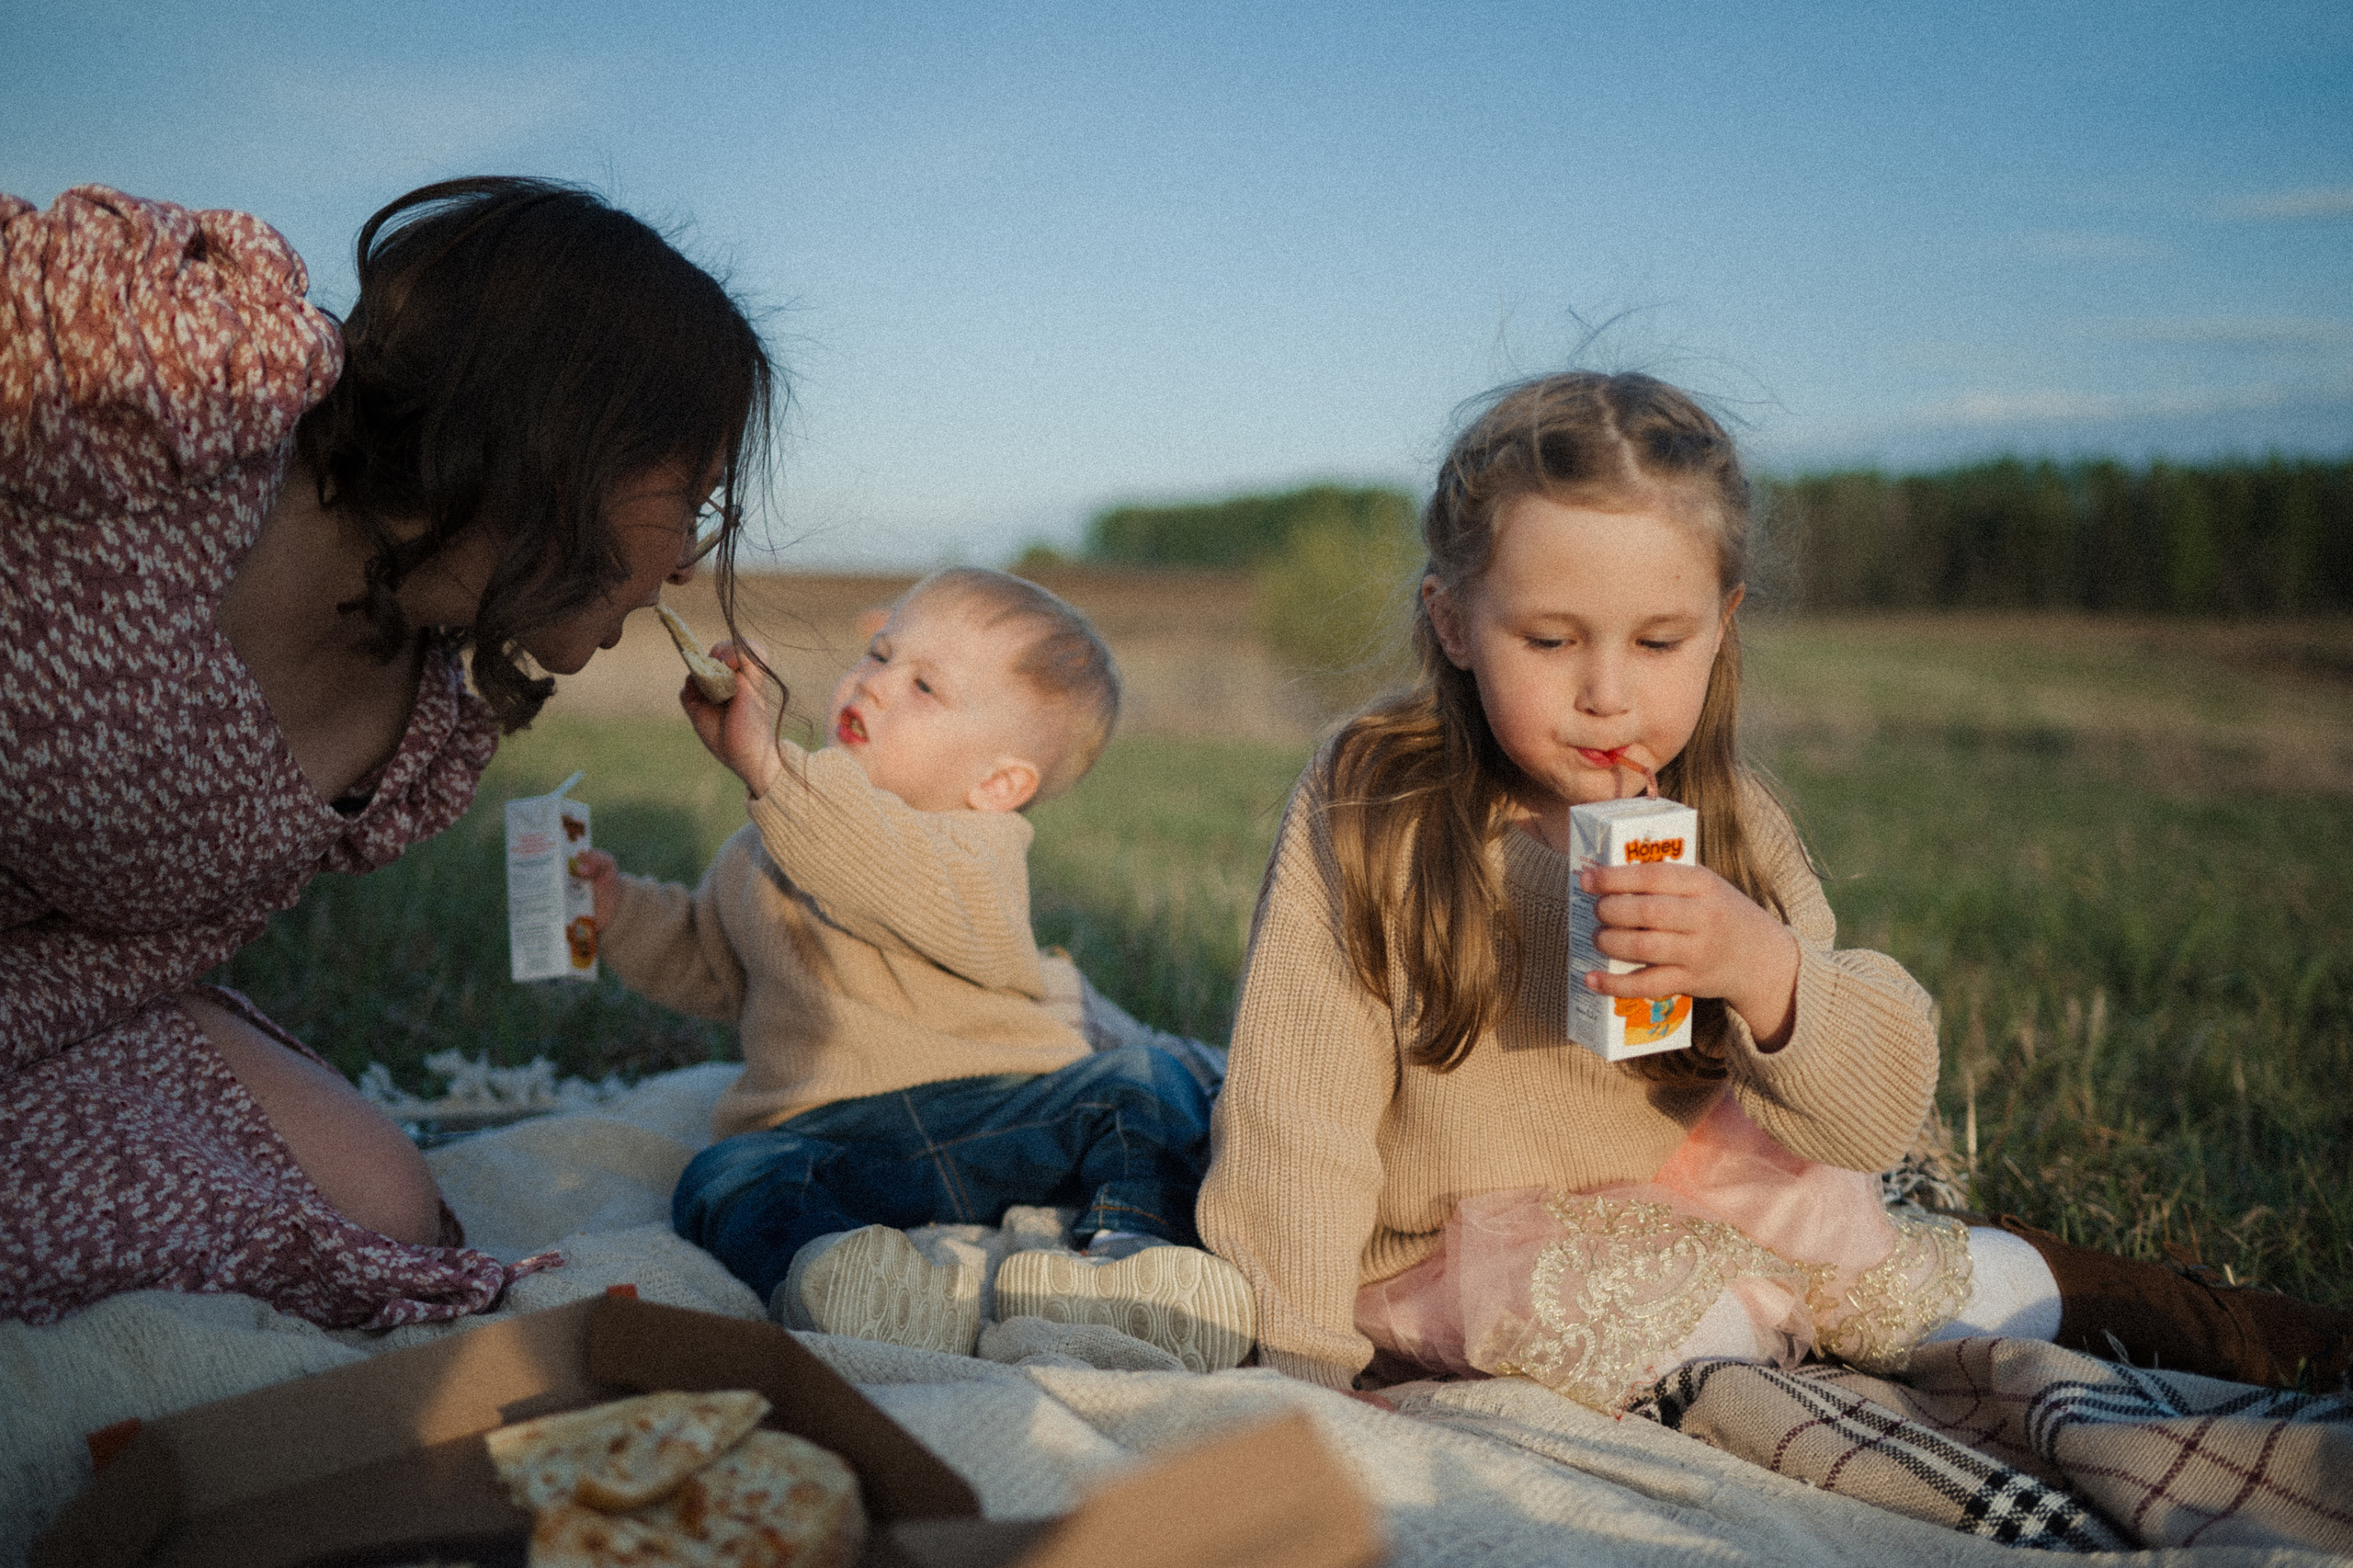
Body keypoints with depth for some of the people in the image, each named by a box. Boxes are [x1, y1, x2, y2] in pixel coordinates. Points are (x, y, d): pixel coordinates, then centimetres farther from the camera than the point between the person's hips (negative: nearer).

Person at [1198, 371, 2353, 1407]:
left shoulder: (1727, 828, -8)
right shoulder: (1362, 811, -19)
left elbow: (1878, 1119, -13)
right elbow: (1298, 1108, -16)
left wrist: (1764, 970, -33)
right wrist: (1306, 1360, -20)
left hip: (1676, 1189, 4)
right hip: (1442, 1244, -3)